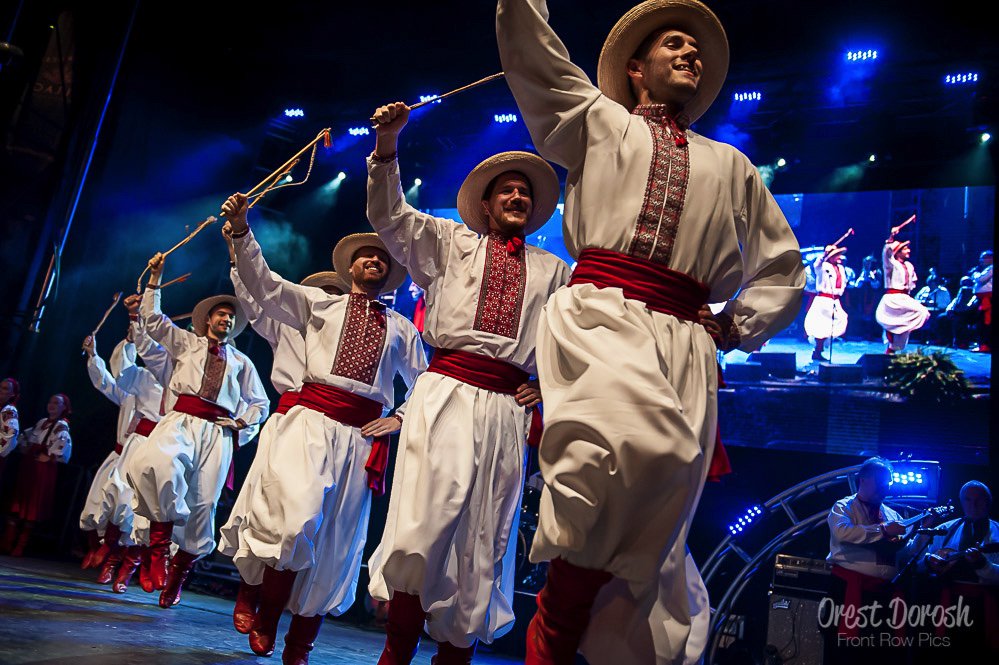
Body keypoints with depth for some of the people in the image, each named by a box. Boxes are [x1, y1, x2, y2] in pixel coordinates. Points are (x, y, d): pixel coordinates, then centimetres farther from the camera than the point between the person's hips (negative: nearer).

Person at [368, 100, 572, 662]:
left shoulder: (555, 271, 19)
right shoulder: (451, 242, 16)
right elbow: (389, 215, 4)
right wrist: (388, 141, -9)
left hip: (509, 408, 2)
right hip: (447, 393, -2)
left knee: (484, 541, 3)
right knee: (427, 517, -17)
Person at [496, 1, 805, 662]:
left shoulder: (731, 166, 28)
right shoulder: (599, 121, 23)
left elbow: (786, 269, 30)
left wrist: (735, 326, 15)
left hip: (686, 342, 3)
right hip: (600, 313, -3)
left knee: (652, 536, -7)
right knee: (640, 444, -31)